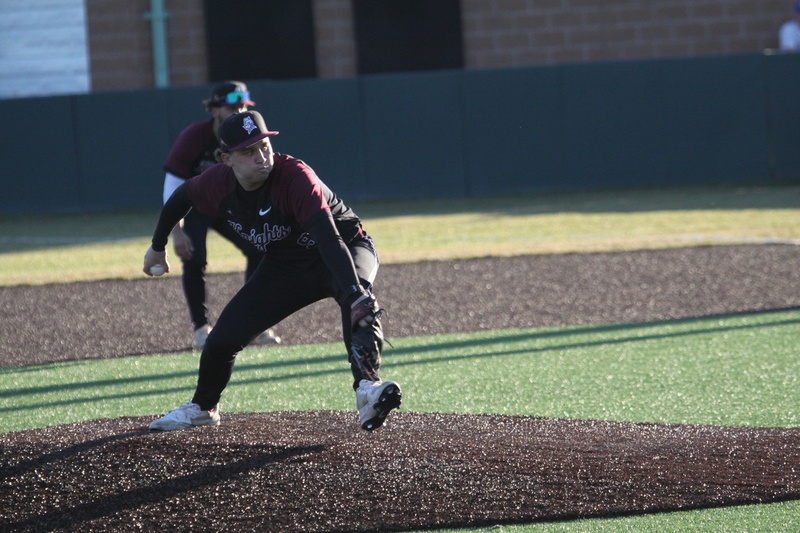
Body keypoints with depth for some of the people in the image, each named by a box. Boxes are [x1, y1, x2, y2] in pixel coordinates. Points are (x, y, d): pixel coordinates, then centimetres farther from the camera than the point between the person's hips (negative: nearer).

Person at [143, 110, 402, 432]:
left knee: (358, 299, -40)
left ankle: (367, 388, -52)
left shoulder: (295, 177, -35)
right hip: (283, 267, 5)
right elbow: (181, 198, 6)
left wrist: (355, 292, -59)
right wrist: (158, 246, 18)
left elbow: (329, 239, -47)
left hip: (346, 248, -5)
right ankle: (202, 408, 31)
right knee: (222, 339, 2)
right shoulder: (219, 183, -18)